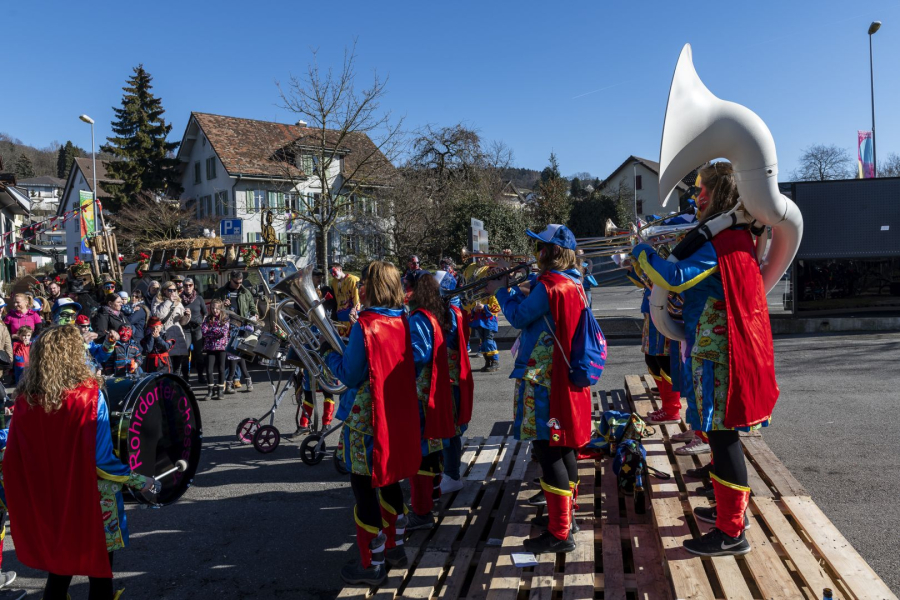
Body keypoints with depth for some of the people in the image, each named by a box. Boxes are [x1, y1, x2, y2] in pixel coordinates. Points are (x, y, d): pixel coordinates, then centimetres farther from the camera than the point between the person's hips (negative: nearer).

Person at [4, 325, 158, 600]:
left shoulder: (25, 399, -8)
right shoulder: (89, 394, -20)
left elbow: (12, 456, -2)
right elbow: (103, 459, -20)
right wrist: (140, 480, -8)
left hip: (47, 502, 4)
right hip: (89, 500, -4)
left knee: (57, 570, 23)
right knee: (100, 570, 15)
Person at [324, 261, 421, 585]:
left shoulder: (365, 325, -18)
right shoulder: (402, 322, 2)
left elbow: (349, 375, -16)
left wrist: (331, 356, 2)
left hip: (366, 417, -7)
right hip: (398, 414, 7)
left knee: (364, 487, 5)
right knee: (389, 480, 22)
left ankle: (372, 564, 16)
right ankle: (395, 546, 35)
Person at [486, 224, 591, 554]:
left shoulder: (549, 286, -18)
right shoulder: (574, 284, 11)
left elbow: (519, 317, -10)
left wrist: (501, 291, 5)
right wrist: (513, 289, 16)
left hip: (545, 380, -10)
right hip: (566, 376, 10)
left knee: (548, 450, -5)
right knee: (563, 446, 18)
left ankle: (560, 533, 1)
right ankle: (564, 514, 33)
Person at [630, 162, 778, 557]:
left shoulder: (722, 242, -17)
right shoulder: (733, 236, 15)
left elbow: (677, 277, -27)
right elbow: (694, 274, 21)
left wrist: (643, 253, -11)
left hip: (718, 351, -10)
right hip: (713, 347, 10)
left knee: (722, 435, -4)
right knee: (720, 433, 19)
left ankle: (732, 533, 5)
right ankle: (731, 509, 34)